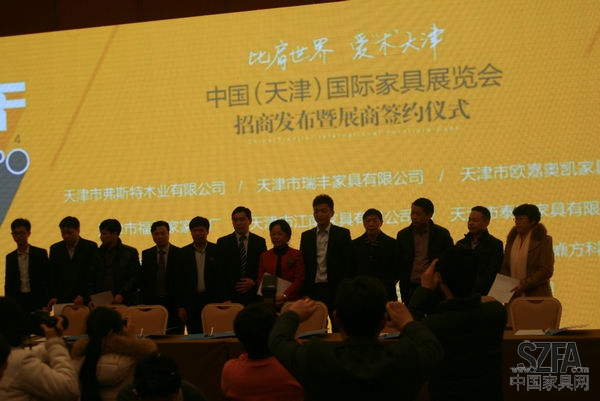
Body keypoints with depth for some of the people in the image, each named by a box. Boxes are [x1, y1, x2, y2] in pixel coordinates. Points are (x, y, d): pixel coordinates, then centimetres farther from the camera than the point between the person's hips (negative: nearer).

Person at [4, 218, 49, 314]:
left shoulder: (41, 253, 2)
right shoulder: (10, 258, 11)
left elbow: (47, 280, 2)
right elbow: (8, 284, 14)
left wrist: (46, 304, -4)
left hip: (37, 302, -2)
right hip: (17, 301, 2)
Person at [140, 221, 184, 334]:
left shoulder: (180, 254, 1)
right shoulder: (146, 255, 10)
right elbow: (142, 281, 11)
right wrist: (143, 303, 1)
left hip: (174, 305, -2)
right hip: (152, 303, 2)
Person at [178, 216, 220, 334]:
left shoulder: (217, 251, 4)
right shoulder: (184, 253, 7)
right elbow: (179, 281, 6)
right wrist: (180, 307, 0)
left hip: (213, 300, -1)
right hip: (192, 302, 1)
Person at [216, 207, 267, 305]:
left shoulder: (260, 242, 8)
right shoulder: (222, 242, 6)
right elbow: (220, 271, 3)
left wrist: (254, 282, -7)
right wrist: (225, 298, -5)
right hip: (230, 296, -1)